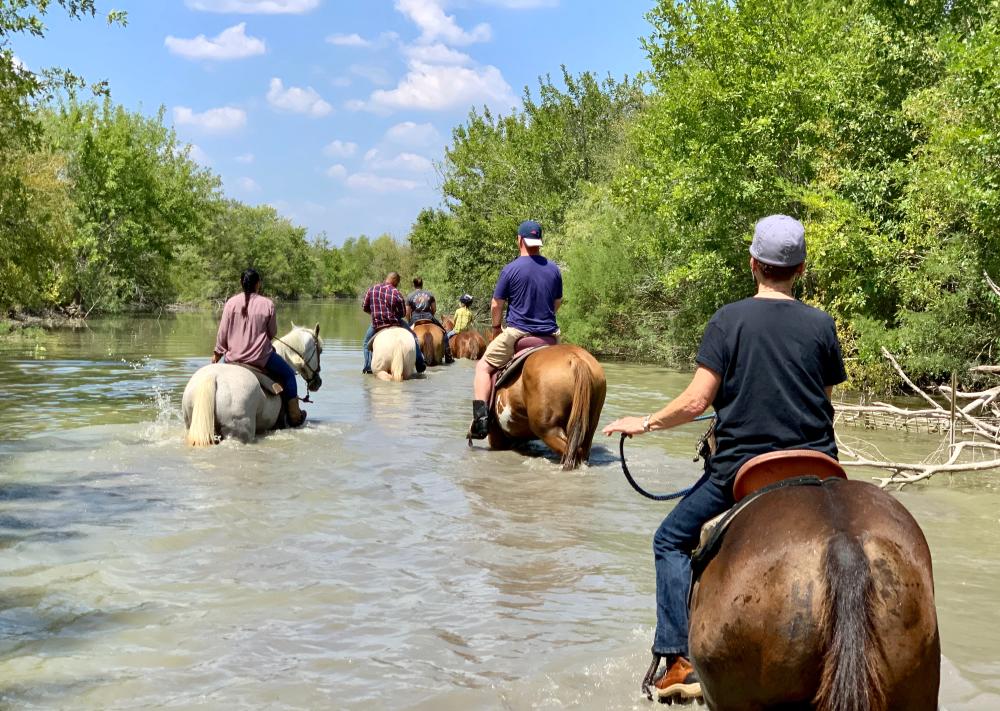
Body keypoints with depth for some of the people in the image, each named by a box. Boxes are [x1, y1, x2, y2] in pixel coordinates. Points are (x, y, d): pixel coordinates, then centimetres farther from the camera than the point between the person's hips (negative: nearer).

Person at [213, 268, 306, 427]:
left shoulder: (231, 302, -4)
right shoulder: (268, 304, -7)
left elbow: (223, 332, -1)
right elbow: (273, 333, 1)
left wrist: (217, 353, 12)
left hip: (233, 357, 3)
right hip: (261, 357, -2)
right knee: (288, 374, 19)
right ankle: (294, 416, 20)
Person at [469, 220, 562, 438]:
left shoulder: (511, 269, -8)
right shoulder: (554, 269, 4)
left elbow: (496, 306, -3)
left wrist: (496, 328, 14)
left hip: (516, 333, -3)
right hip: (550, 335, 4)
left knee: (484, 366, 11)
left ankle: (480, 416, -6)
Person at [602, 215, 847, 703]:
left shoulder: (729, 320, -7)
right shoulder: (822, 325, 0)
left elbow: (697, 401, -12)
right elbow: (826, 402, 7)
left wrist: (646, 423, 3)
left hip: (740, 466, -2)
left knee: (672, 540, 15)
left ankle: (681, 659, 6)